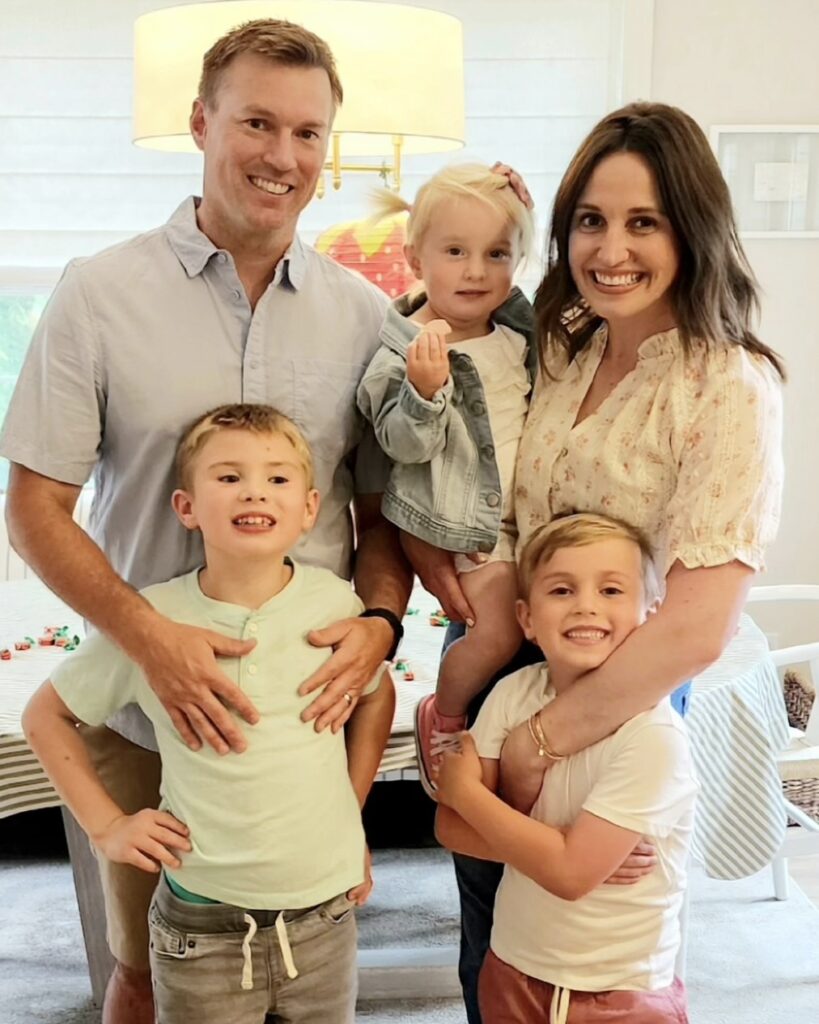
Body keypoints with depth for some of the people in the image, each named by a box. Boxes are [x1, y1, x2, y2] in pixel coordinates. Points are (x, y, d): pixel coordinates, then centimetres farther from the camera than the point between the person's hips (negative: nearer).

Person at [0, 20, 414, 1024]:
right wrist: (150, 637, -21)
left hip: (313, 709, 2)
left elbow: (383, 509, 7)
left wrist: (379, 621, -13)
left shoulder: (362, 313, 1)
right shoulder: (99, 293, -6)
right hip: (147, 714, -1)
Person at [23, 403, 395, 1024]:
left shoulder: (335, 604, -7)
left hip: (324, 910, 2)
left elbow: (376, 696, 13)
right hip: (202, 926, -2)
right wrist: (106, 824, -3)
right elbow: (46, 716, 3)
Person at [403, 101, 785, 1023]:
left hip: (614, 704, -4)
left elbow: (698, 626, -25)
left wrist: (539, 741, -19)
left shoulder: (730, 389, -17)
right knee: (486, 937, 22)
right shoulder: (555, 350, -1)